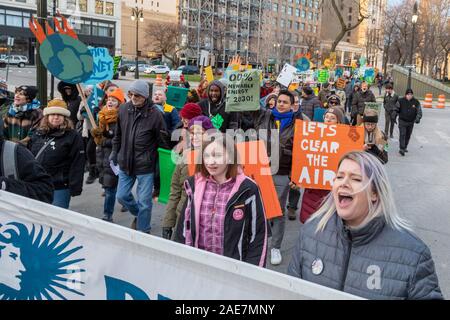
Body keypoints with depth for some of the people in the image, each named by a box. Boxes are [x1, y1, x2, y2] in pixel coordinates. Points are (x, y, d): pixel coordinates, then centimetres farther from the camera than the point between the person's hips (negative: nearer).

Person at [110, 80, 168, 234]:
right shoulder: (123, 109, -1)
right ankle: (139, 215, 42)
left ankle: (143, 232, 23)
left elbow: (163, 141, -7)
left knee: (144, 202, 3)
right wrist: (115, 152, 15)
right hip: (125, 163, 5)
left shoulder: (155, 114, -14)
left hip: (145, 167, -5)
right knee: (122, 196, 14)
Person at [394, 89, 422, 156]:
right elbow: (396, 110, 5)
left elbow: (419, 112, 1)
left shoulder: (416, 102, -2)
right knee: (402, 134, -14)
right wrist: (394, 117, 4)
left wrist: (417, 119, -13)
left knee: (408, 135, 14)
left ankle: (405, 147, 32)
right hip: (402, 121, -3)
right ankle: (402, 149, -17)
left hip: (411, 122, 3)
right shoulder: (401, 101, -5)